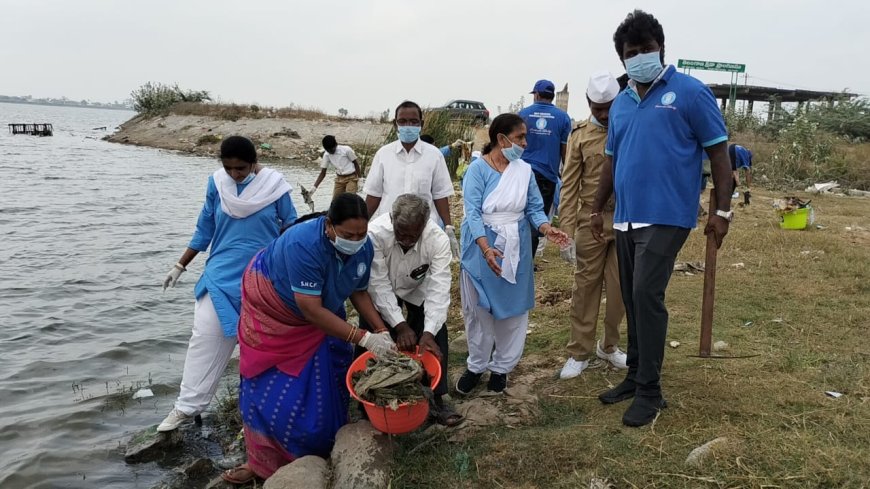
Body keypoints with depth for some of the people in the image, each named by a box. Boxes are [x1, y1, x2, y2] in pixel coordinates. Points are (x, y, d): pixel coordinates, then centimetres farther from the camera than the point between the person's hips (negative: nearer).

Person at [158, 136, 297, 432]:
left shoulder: (274, 186, -10)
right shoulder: (216, 184, -2)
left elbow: (292, 231, -1)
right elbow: (205, 229, 8)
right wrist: (180, 267, 10)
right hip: (222, 275, 2)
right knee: (205, 336, 0)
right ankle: (187, 406, 12)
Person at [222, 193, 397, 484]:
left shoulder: (364, 248, -20)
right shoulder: (304, 245, -40)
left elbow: (359, 292, -6)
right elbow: (311, 309, -39)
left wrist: (381, 331, -20)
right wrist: (363, 339, -39)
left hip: (322, 312, 5)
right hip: (272, 307, -5)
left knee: (324, 384, 5)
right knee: (270, 386, 2)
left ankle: (322, 451, 25)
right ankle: (262, 461, 18)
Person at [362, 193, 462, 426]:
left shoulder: (438, 239, -33)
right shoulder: (375, 233, -37)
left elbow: (439, 289, -35)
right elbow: (379, 284, -32)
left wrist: (428, 332, -44)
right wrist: (399, 324, -36)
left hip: (417, 290, 1)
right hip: (381, 292, -1)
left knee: (437, 335, -11)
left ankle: (436, 398, 4)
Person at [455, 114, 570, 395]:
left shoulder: (524, 170, 1)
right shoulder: (478, 169, -11)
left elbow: (534, 209, 3)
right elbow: (473, 213, -18)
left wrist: (547, 229, -18)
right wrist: (487, 248, -32)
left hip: (516, 248, 4)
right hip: (482, 247, -3)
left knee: (512, 308, 9)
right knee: (478, 309, 7)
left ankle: (501, 367, 26)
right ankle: (476, 366, 25)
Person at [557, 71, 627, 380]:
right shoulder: (580, 135, 2)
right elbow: (569, 186, 0)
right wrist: (566, 232, -5)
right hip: (592, 220, 0)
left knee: (620, 286, 10)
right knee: (586, 286, 7)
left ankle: (609, 346, 28)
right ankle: (580, 353, 17)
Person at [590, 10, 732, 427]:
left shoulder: (690, 92, -4)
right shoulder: (620, 103, 13)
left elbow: (718, 152, -4)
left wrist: (723, 209, -9)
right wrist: (597, 209, 19)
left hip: (666, 217, -6)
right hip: (626, 218, 7)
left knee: (646, 296, -11)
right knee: (631, 299, 11)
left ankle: (650, 392, 0)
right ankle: (636, 376, 24)